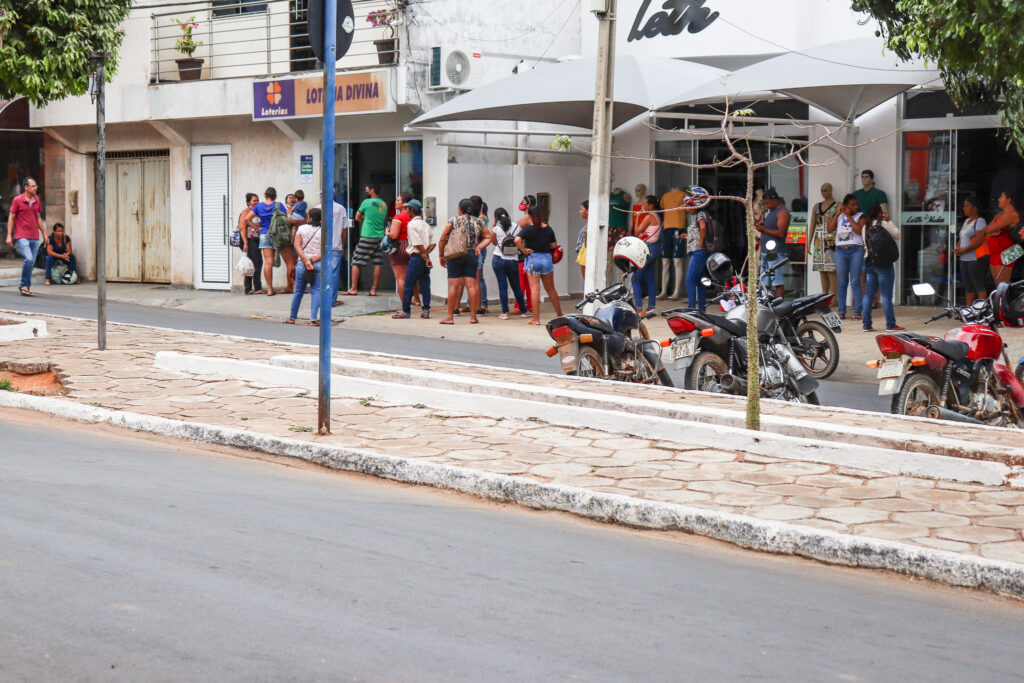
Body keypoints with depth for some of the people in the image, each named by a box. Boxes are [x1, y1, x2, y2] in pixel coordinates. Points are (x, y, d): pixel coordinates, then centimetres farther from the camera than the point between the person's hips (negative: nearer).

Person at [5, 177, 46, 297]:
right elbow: (11, 218, 0)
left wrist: (44, 233, 18)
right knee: (29, 259, -20)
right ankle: (24, 285, -6)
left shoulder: (37, 200, 11)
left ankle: (26, 287, 16)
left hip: (35, 237, 6)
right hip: (22, 236, -5)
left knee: (31, 263, 5)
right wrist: (9, 236, -5)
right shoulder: (17, 200, -4)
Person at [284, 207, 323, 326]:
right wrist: (312, 261, -11)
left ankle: (292, 318, 20)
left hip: (302, 263, 1)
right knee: (316, 291, 1)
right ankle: (313, 319, -7)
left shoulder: (301, 228, 4)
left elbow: (297, 245, -6)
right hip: (318, 263, -1)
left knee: (298, 291, 11)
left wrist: (306, 261, -12)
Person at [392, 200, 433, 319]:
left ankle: (406, 311, 5)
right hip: (424, 258, 8)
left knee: (408, 286, 1)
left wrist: (425, 256, -10)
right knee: (425, 285, 9)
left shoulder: (412, 224, -12)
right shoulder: (425, 224, 12)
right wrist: (426, 254, 1)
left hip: (416, 257, -7)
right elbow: (432, 243, 8)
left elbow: (418, 244, -17)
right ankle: (426, 310, 8)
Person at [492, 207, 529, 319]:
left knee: (502, 286, 0)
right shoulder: (517, 228, 1)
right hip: (513, 261, 2)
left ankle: (505, 312, -3)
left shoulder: (497, 229, -4)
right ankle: (524, 311, 20)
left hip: (498, 260, -2)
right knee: (516, 287, 13)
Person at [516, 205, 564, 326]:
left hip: (533, 258, -3)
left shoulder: (528, 228, -8)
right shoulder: (548, 228, 3)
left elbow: (517, 240, -23)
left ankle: (536, 318, -4)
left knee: (535, 289, -2)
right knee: (550, 289, 16)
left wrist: (524, 250, -10)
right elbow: (554, 245, 5)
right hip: (547, 258, 3)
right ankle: (559, 315, 25)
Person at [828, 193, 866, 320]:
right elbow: (830, 229, 3)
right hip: (840, 251, 3)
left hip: (856, 250, -3)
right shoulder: (839, 216, 14)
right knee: (841, 283, 4)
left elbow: (859, 230, -11)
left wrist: (849, 216, -6)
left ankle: (857, 312, -3)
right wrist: (838, 214, -1)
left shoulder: (860, 216, 5)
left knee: (855, 282, -5)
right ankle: (841, 312, 7)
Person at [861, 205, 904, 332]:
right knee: (886, 295, -2)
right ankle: (890, 324, 0)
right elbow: (897, 235, -2)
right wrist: (889, 221, 4)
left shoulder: (866, 227, 7)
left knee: (868, 294, 7)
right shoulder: (883, 224, -12)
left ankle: (866, 325, 7)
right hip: (883, 263, -6)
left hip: (869, 262, 6)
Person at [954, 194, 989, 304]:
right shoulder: (966, 221, 19)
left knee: (979, 286, -11)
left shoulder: (979, 221, -9)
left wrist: (964, 250, -18)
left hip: (976, 259, -9)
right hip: (964, 259, 9)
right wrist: (958, 247, 5)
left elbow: (979, 241, -19)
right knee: (968, 287, 10)